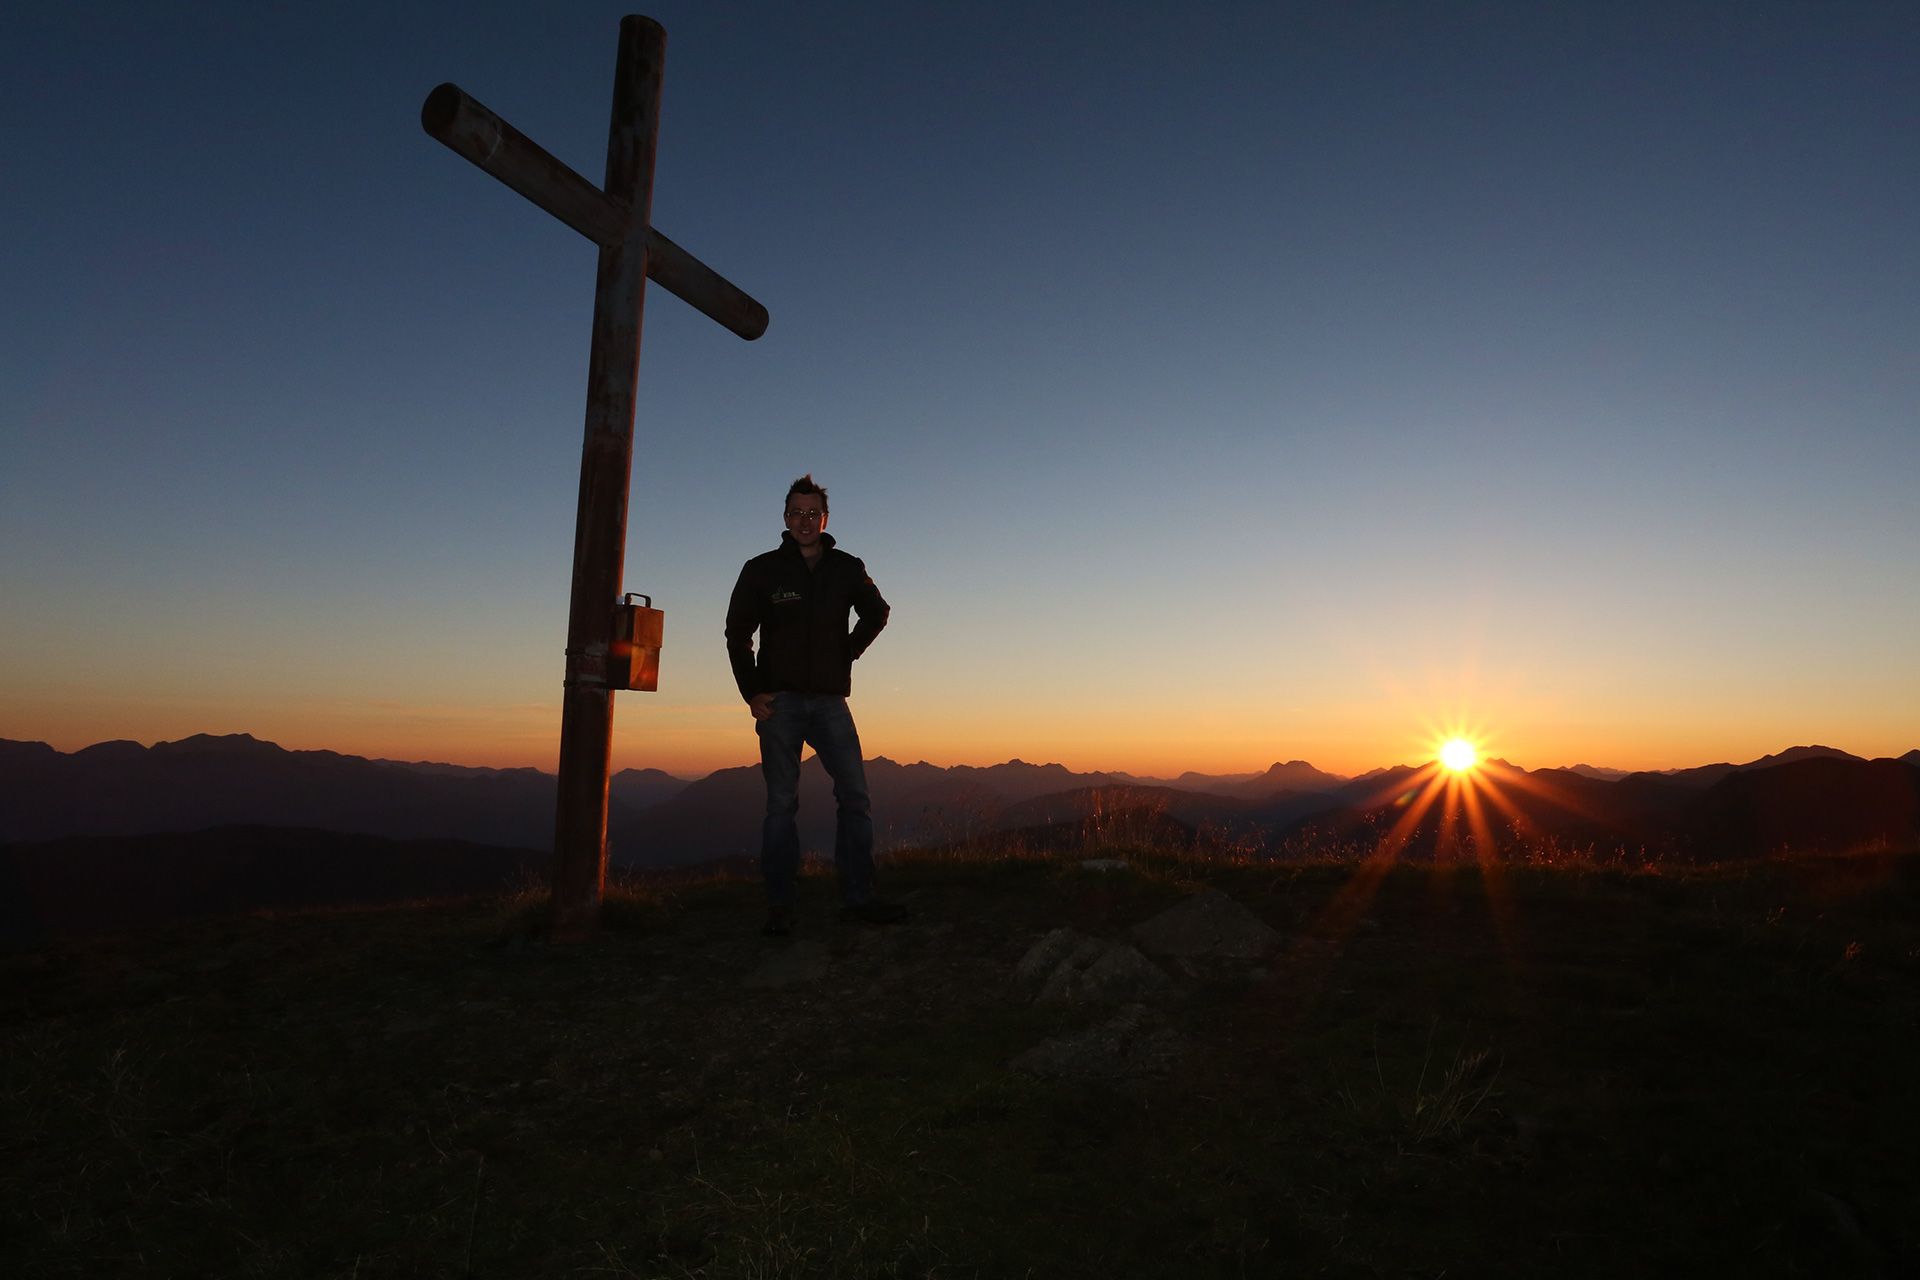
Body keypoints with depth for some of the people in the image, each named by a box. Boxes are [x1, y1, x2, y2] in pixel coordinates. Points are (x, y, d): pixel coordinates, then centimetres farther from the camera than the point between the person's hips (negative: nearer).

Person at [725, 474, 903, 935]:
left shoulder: (847, 569, 8)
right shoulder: (761, 570, 3)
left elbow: (877, 613, 24)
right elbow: (737, 634, 5)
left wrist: (848, 652, 11)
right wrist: (752, 694, -4)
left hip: (830, 701, 2)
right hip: (780, 702, -2)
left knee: (855, 797, -5)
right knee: (781, 804, -1)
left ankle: (857, 898, 2)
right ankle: (779, 908, 4)